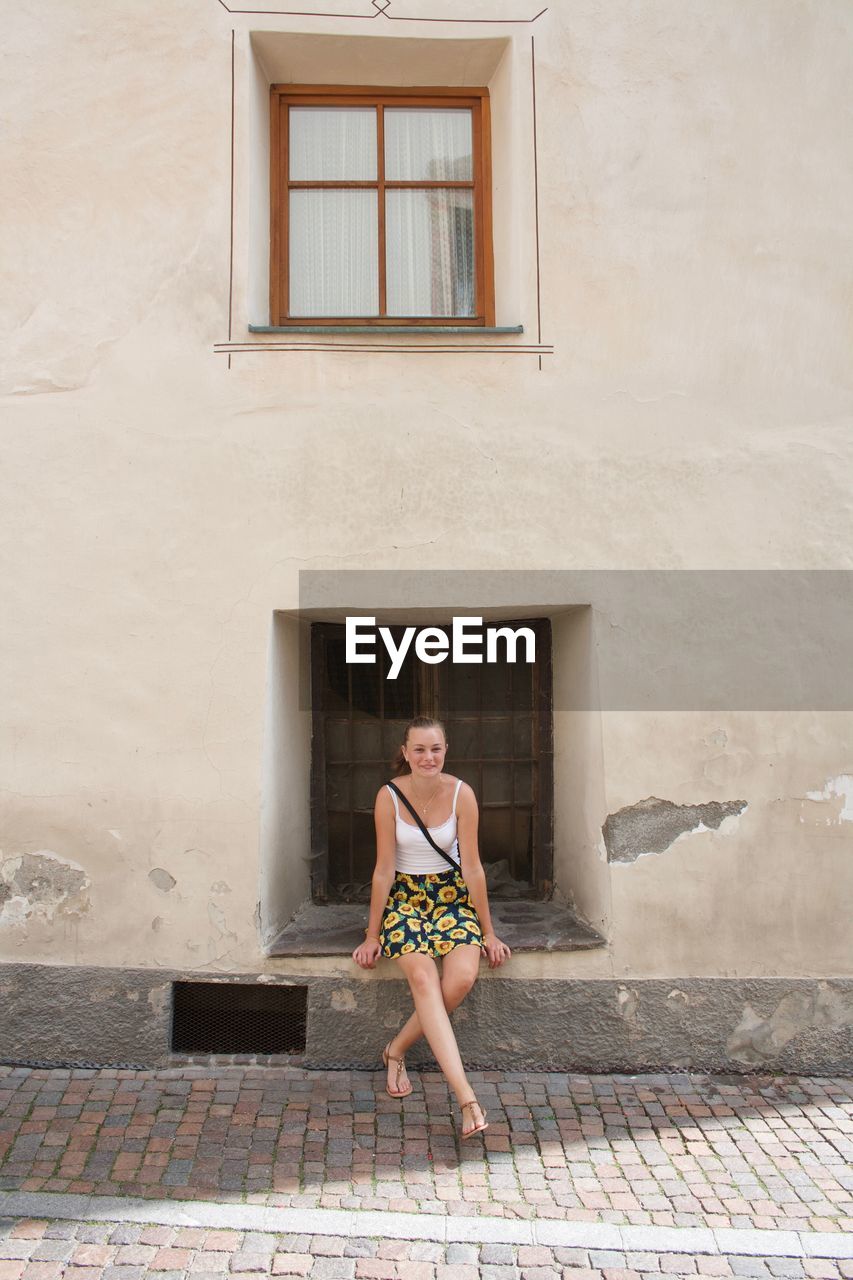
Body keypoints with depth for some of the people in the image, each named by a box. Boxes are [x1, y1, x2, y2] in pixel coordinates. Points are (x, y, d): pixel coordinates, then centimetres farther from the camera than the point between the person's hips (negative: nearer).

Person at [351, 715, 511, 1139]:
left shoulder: (461, 794, -10)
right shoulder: (389, 796, -12)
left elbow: (472, 867, -5)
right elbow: (384, 870, -7)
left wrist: (488, 931, -1)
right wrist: (372, 935, -2)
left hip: (451, 892, 2)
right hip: (404, 895, -1)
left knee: (463, 977, -24)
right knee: (423, 978, -26)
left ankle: (397, 1049, 0)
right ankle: (466, 1098, -28)